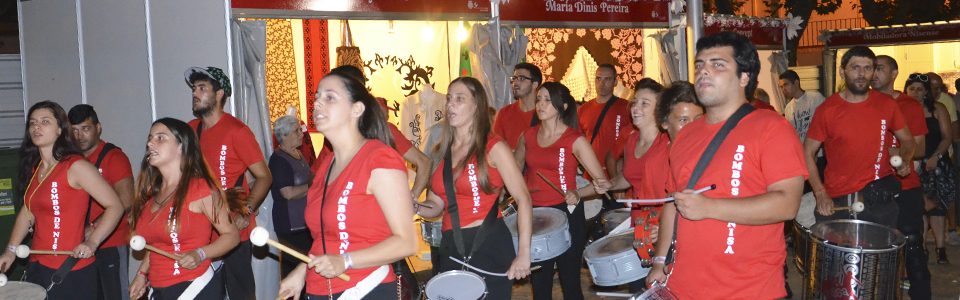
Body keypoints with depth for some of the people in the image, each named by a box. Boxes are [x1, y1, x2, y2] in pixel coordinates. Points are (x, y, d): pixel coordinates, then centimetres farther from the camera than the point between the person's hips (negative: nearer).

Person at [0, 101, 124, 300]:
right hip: (37, 267, 7)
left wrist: (92, 242, -26)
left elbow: (115, 206, -16)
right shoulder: (34, 168, 10)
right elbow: (28, 211, 20)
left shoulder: (76, 167, -13)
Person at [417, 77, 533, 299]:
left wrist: (524, 254, -17)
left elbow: (523, 199, -11)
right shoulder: (441, 152, 9)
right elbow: (436, 205, 13)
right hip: (451, 248, 5)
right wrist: (416, 208, -10)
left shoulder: (493, 148, -7)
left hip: (489, 246, -5)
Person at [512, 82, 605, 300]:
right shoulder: (528, 136, 5)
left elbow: (602, 181, -12)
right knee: (539, 282, 12)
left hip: (566, 214, -4)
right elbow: (515, 166, 24)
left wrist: (579, 194, -28)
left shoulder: (575, 140, -9)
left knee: (570, 280, 4)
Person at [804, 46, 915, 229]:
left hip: (880, 201, 2)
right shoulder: (828, 109, -5)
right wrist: (820, 193, -11)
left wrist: (904, 161, -4)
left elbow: (907, 140, 17)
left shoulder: (886, 104, 3)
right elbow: (808, 153, -1)